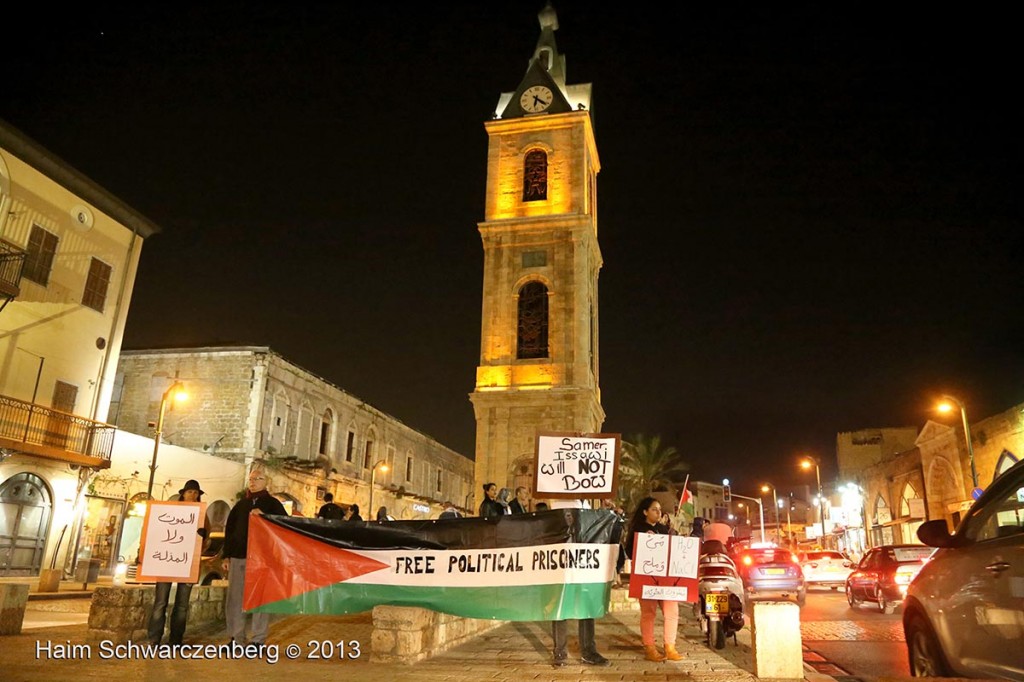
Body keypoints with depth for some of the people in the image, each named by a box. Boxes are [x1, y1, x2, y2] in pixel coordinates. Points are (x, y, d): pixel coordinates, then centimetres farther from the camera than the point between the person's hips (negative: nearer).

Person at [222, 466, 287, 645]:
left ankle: (258, 639, 6)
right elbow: (229, 530, 16)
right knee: (234, 598, 6)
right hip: (238, 557, 4)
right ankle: (236, 638, 16)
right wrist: (227, 555, 10)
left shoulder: (272, 504, 3)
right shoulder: (241, 504, 14)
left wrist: (264, 516, -20)